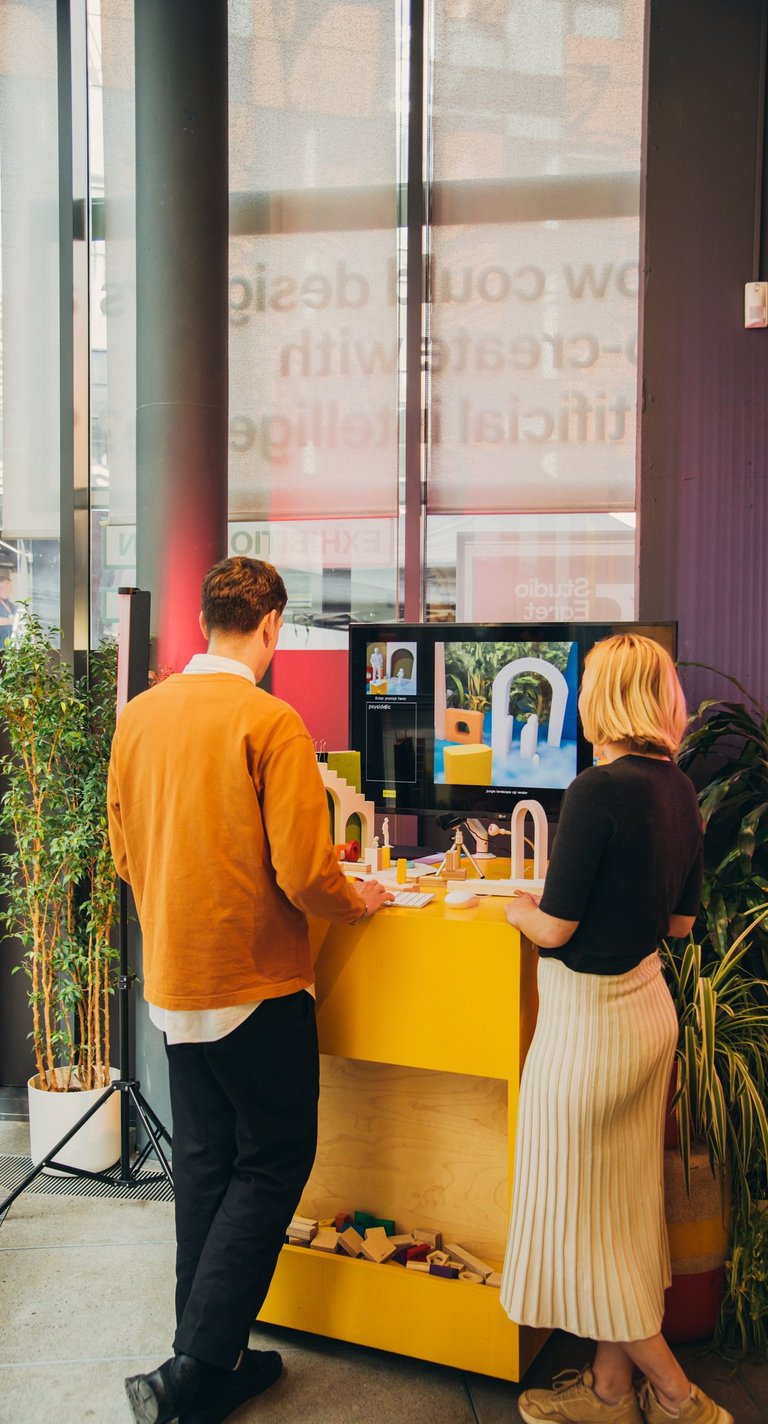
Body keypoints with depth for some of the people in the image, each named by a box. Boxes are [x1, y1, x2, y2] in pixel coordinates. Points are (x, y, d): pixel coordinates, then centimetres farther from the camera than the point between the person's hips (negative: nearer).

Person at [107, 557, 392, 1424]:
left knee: (203, 1162, 17)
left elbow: (124, 855, 10)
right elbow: (303, 873, -20)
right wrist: (357, 902, 0)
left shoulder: (138, 716, 3)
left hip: (171, 983, 7)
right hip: (255, 985, -6)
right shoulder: (269, 722, -17)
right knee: (273, 1163, 9)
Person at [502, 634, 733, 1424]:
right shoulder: (679, 789, 2)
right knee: (624, 1205, 19)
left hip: (590, 1017, -8)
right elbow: (681, 919, 11)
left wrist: (519, 908, 0)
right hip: (649, 1001, 8)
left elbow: (555, 927, -20)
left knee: (579, 1217, 10)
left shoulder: (599, 790, -23)